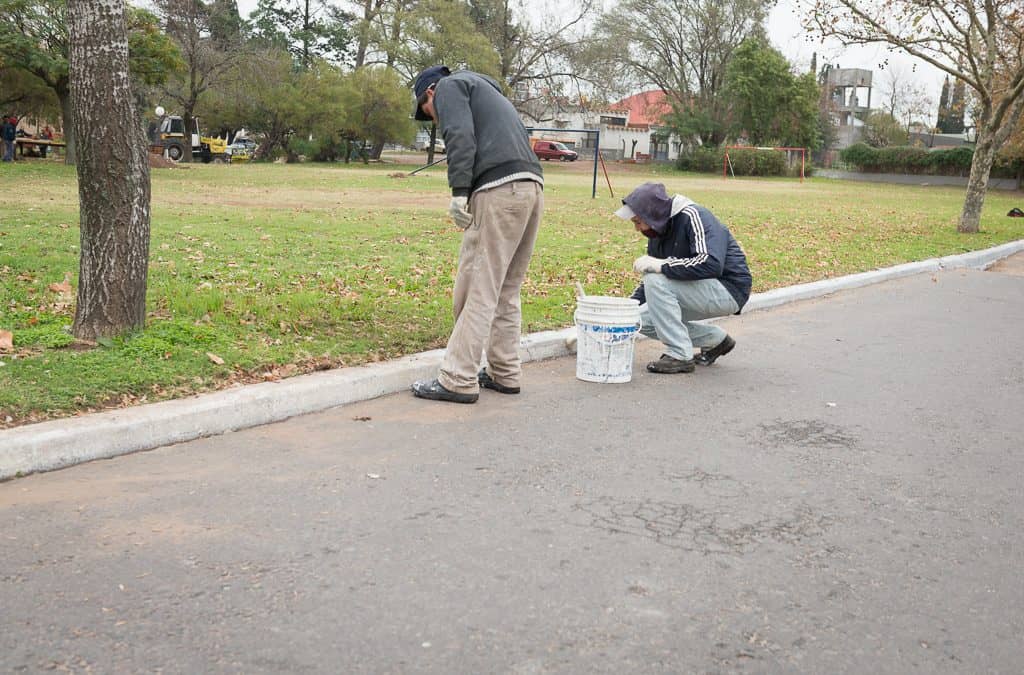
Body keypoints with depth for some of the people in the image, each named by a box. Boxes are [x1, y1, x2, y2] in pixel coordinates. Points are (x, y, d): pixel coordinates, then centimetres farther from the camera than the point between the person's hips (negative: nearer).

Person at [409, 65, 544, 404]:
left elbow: (460, 137, -10)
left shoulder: (450, 86, 11)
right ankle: (504, 373, 19)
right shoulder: (487, 91, 37)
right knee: (505, 290, 14)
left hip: (500, 188, -9)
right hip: (533, 187, 9)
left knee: (478, 290, -9)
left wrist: (459, 191, -16)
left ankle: (458, 380, -7)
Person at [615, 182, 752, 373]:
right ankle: (715, 339, 12)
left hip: (728, 290, -9)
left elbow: (712, 264, -34)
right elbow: (648, 281, 15)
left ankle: (680, 356, -17)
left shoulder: (693, 217, -20)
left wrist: (661, 265, -32)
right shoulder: (657, 234, 6)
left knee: (657, 281, -25)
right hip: (700, 290, 9)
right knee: (643, 319, 0)